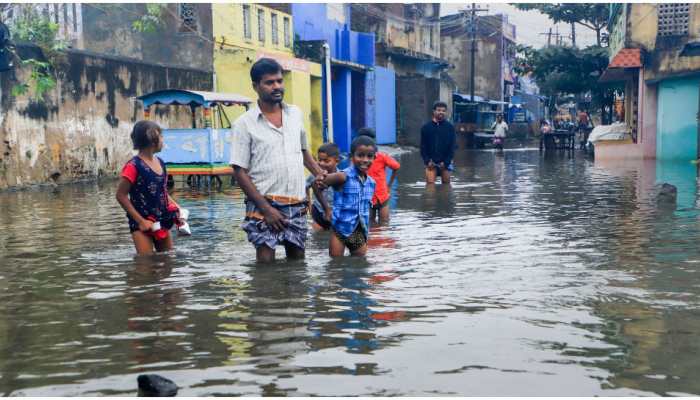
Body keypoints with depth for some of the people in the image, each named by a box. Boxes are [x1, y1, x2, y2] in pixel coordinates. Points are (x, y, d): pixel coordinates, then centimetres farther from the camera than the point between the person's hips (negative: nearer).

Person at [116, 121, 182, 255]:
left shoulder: (160, 163, 6)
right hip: (142, 224, -7)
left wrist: (176, 207, 3)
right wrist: (140, 221, -16)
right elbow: (121, 195, -14)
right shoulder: (133, 166, -16)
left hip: (161, 222, 7)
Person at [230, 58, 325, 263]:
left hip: (297, 204, 5)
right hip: (265, 204, -4)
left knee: (297, 258, 10)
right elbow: (240, 172, -7)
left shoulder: (296, 114, 9)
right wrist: (265, 208, -13)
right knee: (266, 262, -5)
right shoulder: (244, 123, -5)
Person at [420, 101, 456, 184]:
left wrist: (446, 162, -8)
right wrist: (427, 161, -8)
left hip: (445, 162, 1)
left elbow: (452, 146, 1)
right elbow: (423, 146, 4)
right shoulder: (426, 127, 3)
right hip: (431, 162, 0)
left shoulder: (450, 127, 2)